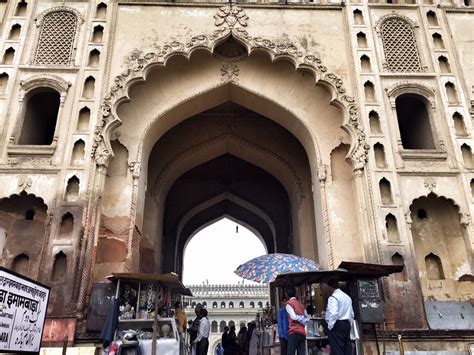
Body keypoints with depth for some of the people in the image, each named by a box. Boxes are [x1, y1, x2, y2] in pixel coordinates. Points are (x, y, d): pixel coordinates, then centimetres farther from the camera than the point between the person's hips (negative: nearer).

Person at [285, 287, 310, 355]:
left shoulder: (289, 303, -3)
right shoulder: (301, 304, 16)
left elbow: (294, 317, -16)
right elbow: (307, 319, 14)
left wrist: (300, 319, -1)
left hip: (294, 332, -6)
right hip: (302, 332, 6)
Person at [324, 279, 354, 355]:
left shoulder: (333, 297, -12)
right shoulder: (347, 297, 16)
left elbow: (333, 313, -23)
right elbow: (352, 314, 20)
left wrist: (330, 326, -14)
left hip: (337, 324, -8)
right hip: (347, 324, 8)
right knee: (347, 349, 9)